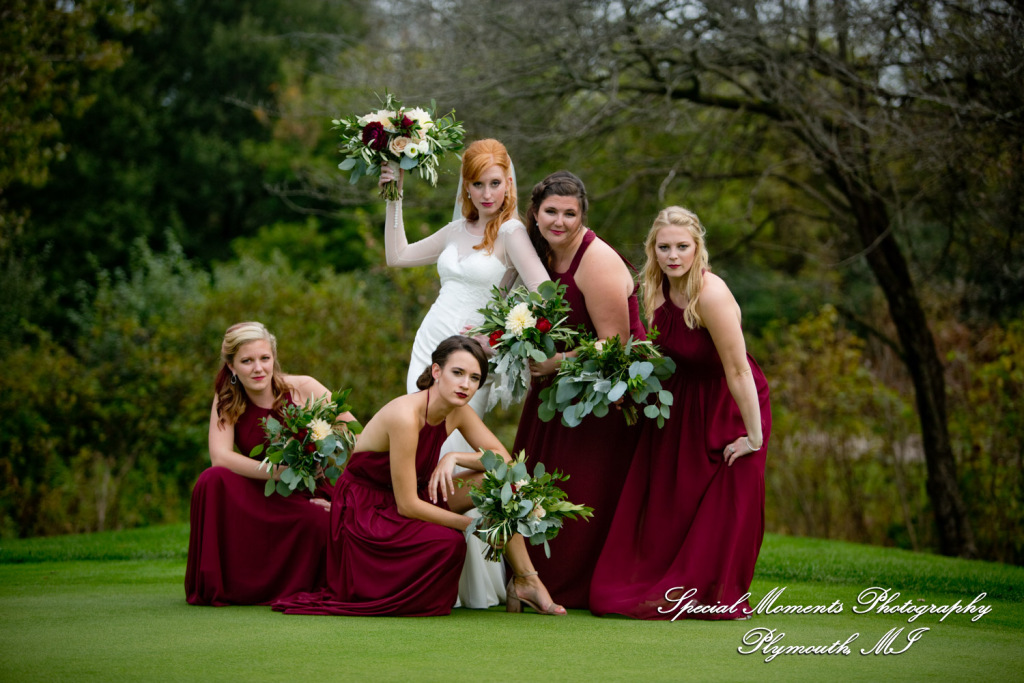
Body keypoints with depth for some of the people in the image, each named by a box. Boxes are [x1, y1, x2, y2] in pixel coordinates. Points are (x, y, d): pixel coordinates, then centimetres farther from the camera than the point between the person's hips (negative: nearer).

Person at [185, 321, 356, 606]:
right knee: (214, 480, -26)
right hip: (260, 501, 2)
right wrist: (277, 472, -30)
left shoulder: (302, 389, -7)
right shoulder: (226, 402, 0)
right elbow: (220, 457, -16)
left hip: (310, 497, -2)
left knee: (319, 520, -36)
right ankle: (213, 587, -14)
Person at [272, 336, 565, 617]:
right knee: (450, 542, -32)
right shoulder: (406, 416, -29)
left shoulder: (458, 412, -5)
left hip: (404, 502, 8)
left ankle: (527, 579, 0)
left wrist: (454, 458, -18)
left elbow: (504, 459, -1)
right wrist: (473, 525, -22)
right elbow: (407, 505, -26)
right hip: (365, 511, -7)